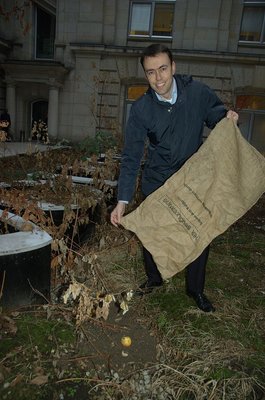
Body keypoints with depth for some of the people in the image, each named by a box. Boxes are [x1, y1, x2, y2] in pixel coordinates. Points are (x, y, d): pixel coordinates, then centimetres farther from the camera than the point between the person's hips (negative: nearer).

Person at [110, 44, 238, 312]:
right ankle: (154, 278, 41)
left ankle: (195, 289, 32)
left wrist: (228, 118, -19)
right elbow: (131, 157, -13)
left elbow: (217, 118, 7)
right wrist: (122, 201, -19)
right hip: (156, 182, 0)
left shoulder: (198, 93, -12)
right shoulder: (141, 109, -13)